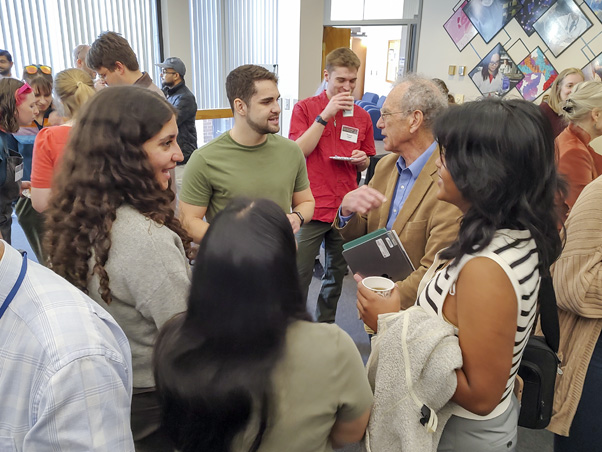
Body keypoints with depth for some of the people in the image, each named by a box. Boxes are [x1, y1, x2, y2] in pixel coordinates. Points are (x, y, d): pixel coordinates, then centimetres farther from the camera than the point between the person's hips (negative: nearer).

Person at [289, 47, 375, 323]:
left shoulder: (362, 117, 9)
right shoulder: (305, 108, -1)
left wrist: (361, 160, -5)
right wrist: (325, 115, -15)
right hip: (311, 205, -4)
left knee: (336, 274, 15)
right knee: (299, 275, -1)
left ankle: (325, 326, 33)